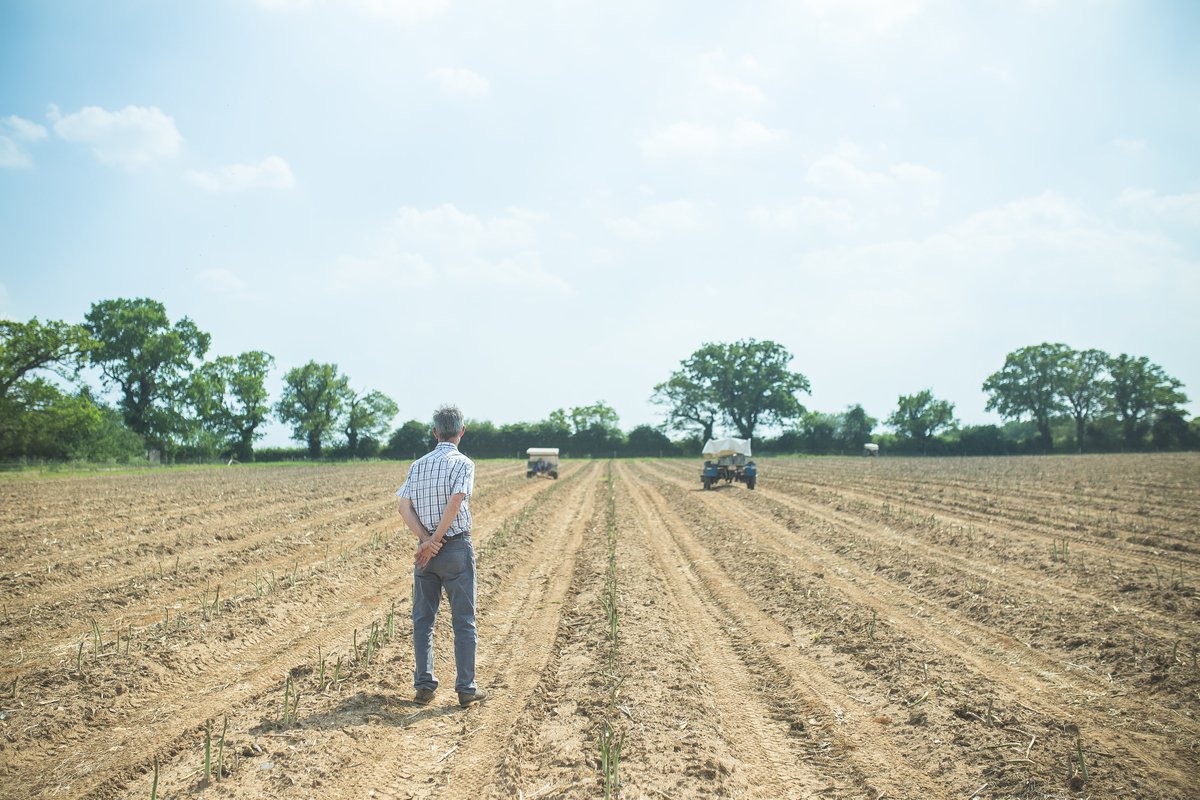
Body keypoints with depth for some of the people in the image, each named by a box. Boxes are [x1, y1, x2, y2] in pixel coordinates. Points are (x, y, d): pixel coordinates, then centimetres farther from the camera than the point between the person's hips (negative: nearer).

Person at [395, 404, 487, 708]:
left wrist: (427, 541, -11)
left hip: (426, 549, 4)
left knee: (423, 620, 12)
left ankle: (424, 685, 13)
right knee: (463, 622, 3)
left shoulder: (417, 465, 8)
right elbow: (455, 503, -22)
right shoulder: (463, 463, -7)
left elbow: (404, 507, -2)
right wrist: (435, 542, -15)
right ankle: (465, 687, 5)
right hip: (457, 547, -4)